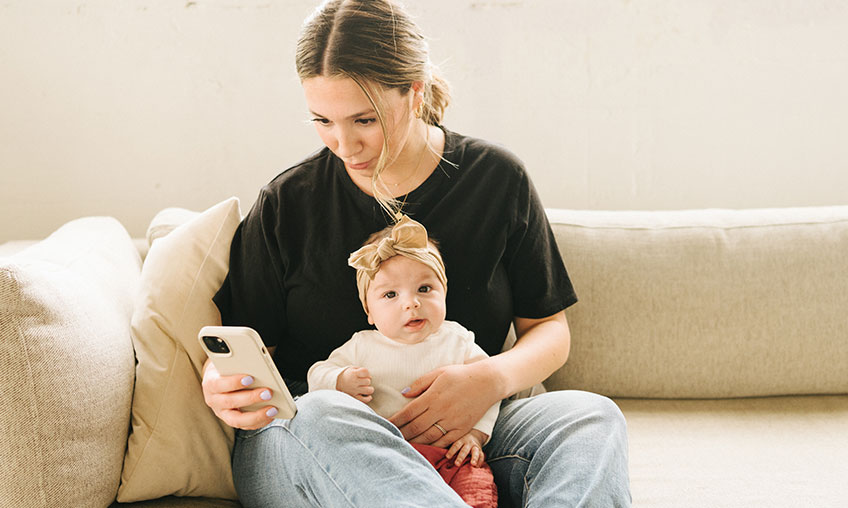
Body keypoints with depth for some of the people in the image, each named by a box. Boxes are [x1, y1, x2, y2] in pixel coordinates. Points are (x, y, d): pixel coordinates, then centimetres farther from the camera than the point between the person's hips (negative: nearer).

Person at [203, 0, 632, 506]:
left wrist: (493, 379, -15)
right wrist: (220, 385, -19)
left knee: (592, 417, -27)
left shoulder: (498, 178, 3)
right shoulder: (287, 203, 3)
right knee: (326, 415, -38)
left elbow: (549, 329, 8)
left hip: (459, 439, 1)